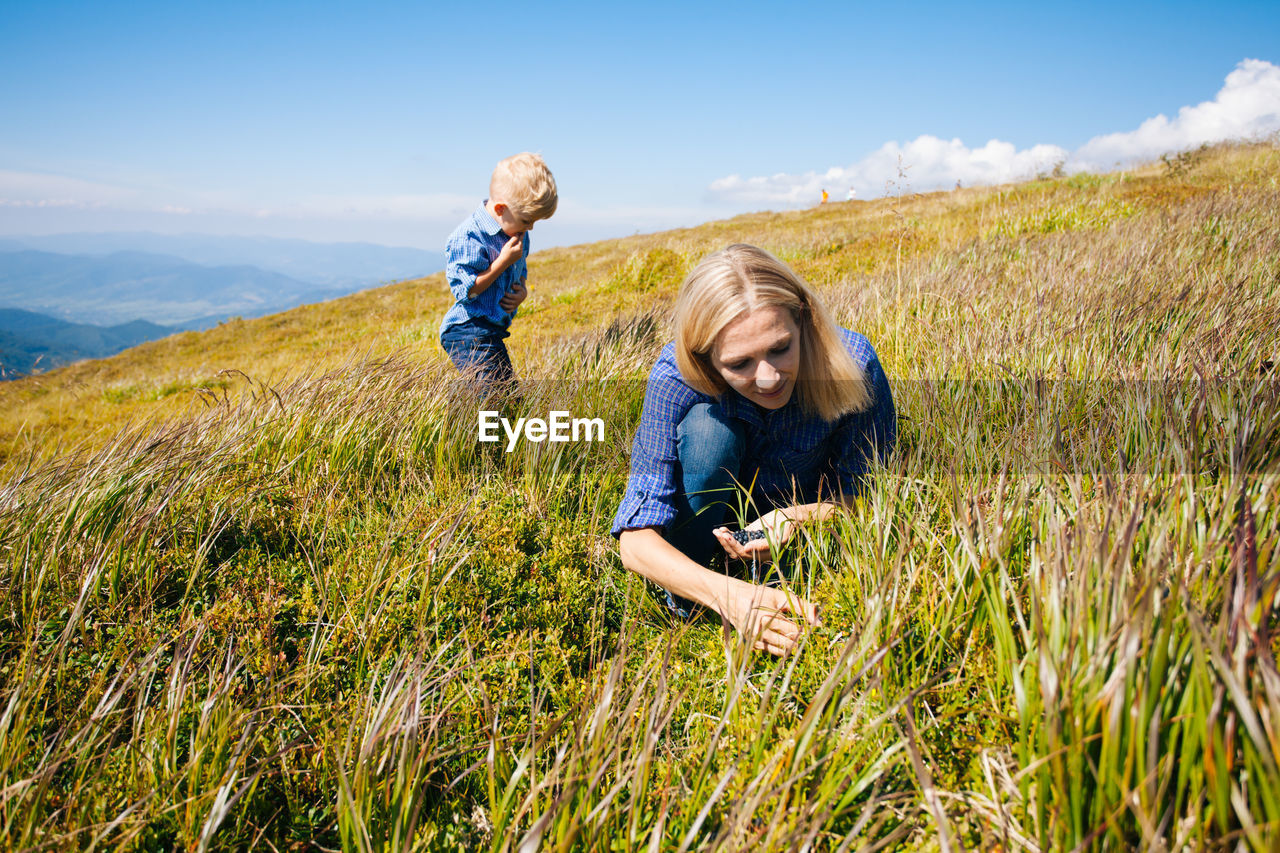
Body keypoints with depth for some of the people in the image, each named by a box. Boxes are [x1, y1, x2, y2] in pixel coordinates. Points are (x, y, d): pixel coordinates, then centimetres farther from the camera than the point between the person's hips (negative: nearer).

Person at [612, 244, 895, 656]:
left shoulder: (852, 364, -30)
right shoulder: (677, 378, -32)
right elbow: (636, 539, -35)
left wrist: (798, 517, -38)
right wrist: (725, 593, -53)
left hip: (806, 509, 1)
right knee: (707, 425, -34)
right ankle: (684, 607, -13)